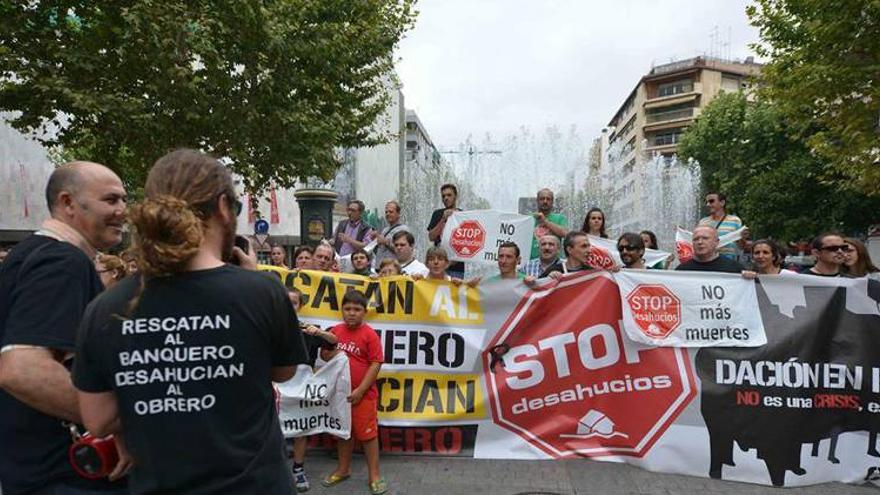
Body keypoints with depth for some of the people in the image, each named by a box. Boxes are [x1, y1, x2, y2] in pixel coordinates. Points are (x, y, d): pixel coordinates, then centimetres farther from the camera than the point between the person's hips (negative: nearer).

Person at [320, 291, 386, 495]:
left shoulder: (369, 334, -13)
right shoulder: (335, 331, 1)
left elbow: (376, 364, -14)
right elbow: (324, 355, 14)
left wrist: (360, 390, -16)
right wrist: (330, 354, -11)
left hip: (362, 394, -5)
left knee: (368, 433, 5)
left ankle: (374, 475, 18)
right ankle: (343, 469, 37)